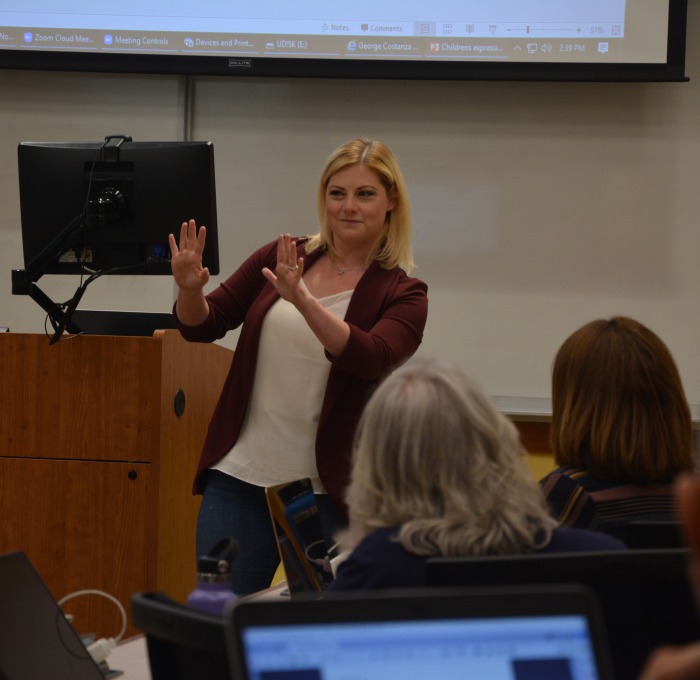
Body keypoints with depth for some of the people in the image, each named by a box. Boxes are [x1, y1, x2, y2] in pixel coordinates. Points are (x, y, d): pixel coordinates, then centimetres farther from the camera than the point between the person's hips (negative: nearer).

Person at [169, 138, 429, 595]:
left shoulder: (402, 295, -2)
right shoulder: (280, 259, 7)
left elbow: (371, 358, -21)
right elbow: (203, 326, 9)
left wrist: (302, 301, -34)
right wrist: (190, 289, -13)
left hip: (326, 493, -2)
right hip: (239, 477, 2)